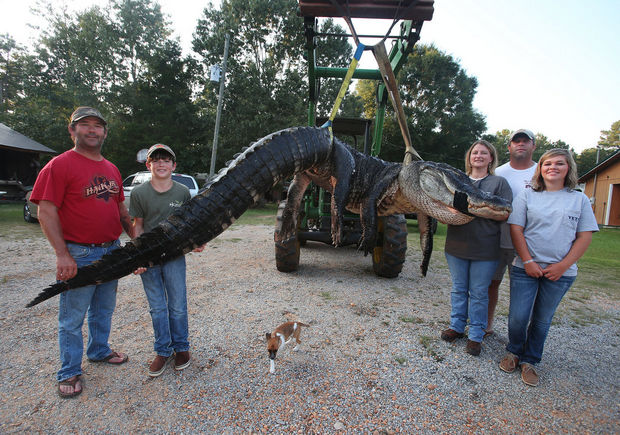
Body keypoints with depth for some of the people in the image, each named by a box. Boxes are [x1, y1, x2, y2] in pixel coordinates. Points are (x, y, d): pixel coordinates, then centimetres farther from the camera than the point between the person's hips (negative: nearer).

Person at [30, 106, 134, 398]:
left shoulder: (112, 169, 11)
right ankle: (69, 373, 23)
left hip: (111, 251, 7)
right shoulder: (59, 165, -10)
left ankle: (99, 351, 40)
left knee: (104, 309, 20)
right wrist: (62, 254, -19)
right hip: (79, 255, -6)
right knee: (72, 317, 7)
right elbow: (46, 212, -14)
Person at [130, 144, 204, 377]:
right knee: (157, 307, 10)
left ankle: (181, 347, 26)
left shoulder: (183, 192, -1)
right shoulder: (139, 193, -2)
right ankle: (163, 351, 25)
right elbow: (137, 226, 3)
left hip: (174, 255, 0)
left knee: (178, 306, 6)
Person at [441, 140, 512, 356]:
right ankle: (456, 326, 29)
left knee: (478, 293, 5)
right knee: (459, 289, 14)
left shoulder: (499, 183, 3)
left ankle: (476, 335, 19)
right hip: (456, 245, 3)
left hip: (485, 249, -3)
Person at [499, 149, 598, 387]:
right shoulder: (527, 196, 3)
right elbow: (516, 229, -2)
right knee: (518, 317, -2)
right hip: (526, 267, -1)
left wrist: (563, 266, -7)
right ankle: (514, 352, 24)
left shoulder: (580, 199, 6)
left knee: (542, 319, 10)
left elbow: (585, 237, 2)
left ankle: (529, 360, 27)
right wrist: (528, 261, -10)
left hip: (561, 272, 1)